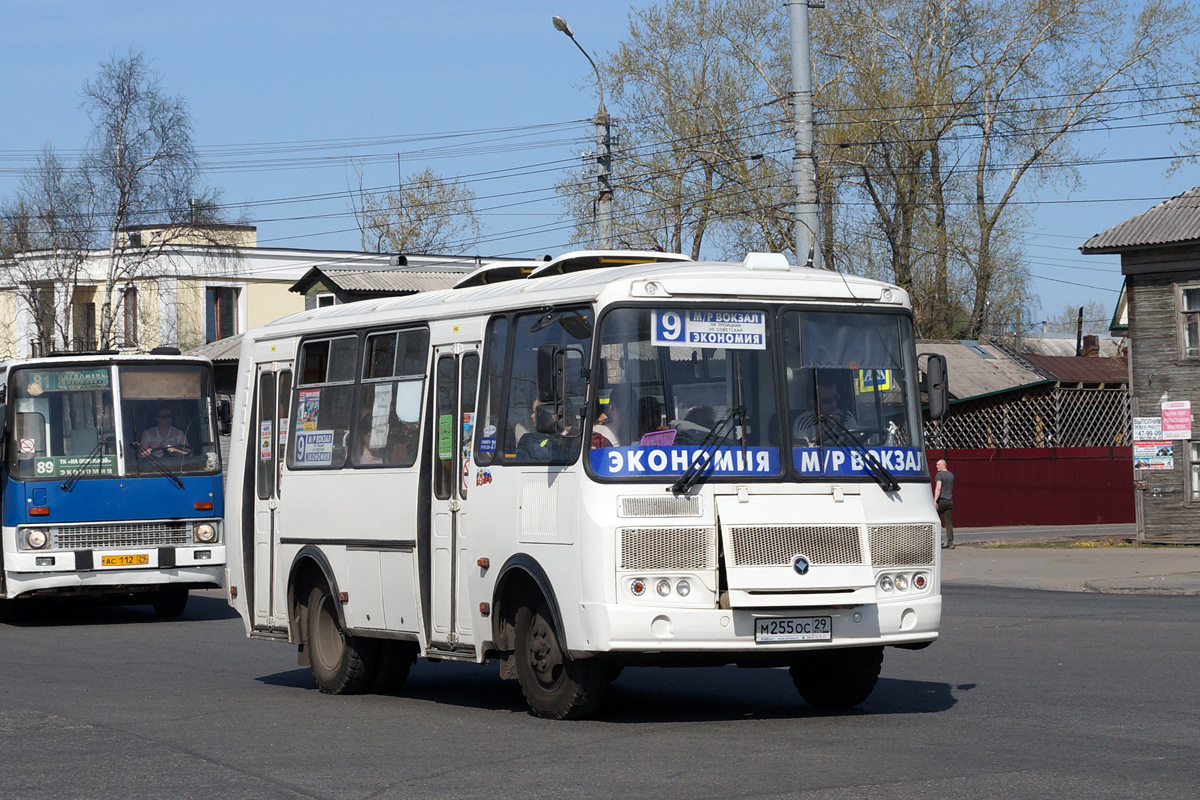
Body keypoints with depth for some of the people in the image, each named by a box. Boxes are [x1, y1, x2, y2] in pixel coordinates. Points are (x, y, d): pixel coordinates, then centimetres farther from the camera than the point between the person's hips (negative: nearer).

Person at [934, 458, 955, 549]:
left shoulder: (939, 475, -11)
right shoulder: (951, 475, 12)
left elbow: (938, 488, -22)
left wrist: (935, 500, -25)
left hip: (941, 500, -6)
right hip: (949, 501, 6)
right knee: (949, 522, 5)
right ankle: (950, 543, -1)